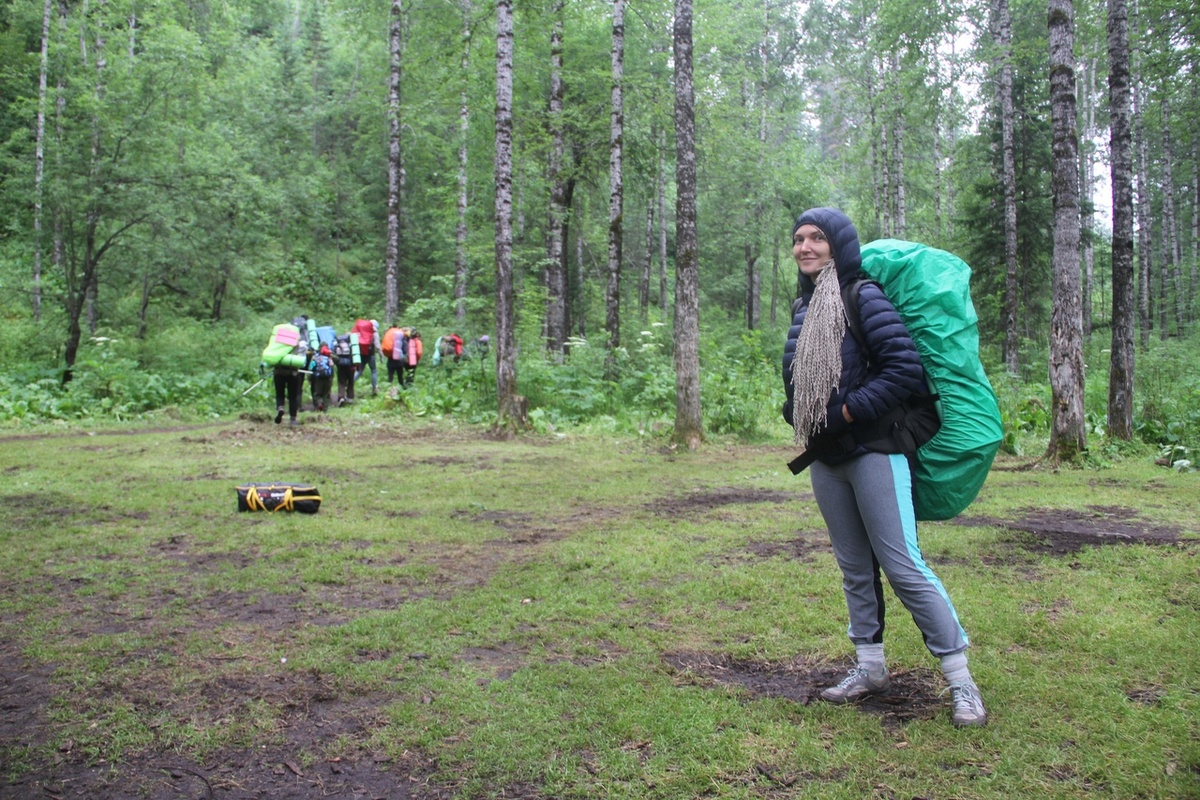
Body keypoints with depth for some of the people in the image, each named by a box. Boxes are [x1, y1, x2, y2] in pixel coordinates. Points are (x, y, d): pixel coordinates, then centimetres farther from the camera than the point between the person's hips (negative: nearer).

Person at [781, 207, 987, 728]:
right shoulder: (803, 308, 12)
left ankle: (961, 680, 3)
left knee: (902, 567, -7)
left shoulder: (865, 298, -11)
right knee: (854, 569, 13)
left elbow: (906, 369, -20)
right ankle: (870, 668, 25)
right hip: (825, 460, 7)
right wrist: (798, 421, 6)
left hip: (873, 452, -7)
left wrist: (845, 413, -18)